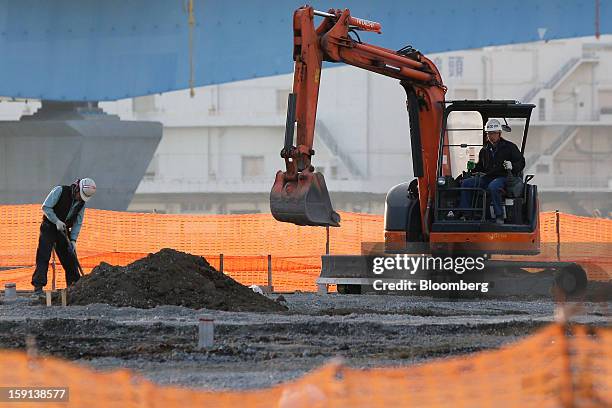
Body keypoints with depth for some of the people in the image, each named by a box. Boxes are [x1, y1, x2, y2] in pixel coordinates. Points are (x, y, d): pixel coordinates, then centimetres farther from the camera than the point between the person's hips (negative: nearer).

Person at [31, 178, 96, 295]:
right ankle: (38, 286, -14)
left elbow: (78, 222, 3)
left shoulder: (82, 202, 1)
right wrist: (57, 221, -24)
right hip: (49, 227, -5)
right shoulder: (60, 191, -16)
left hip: (63, 230, 5)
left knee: (70, 258, 6)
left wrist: (73, 240, -7)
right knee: (43, 256, -11)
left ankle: (74, 284, 16)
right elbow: (46, 207, -17)